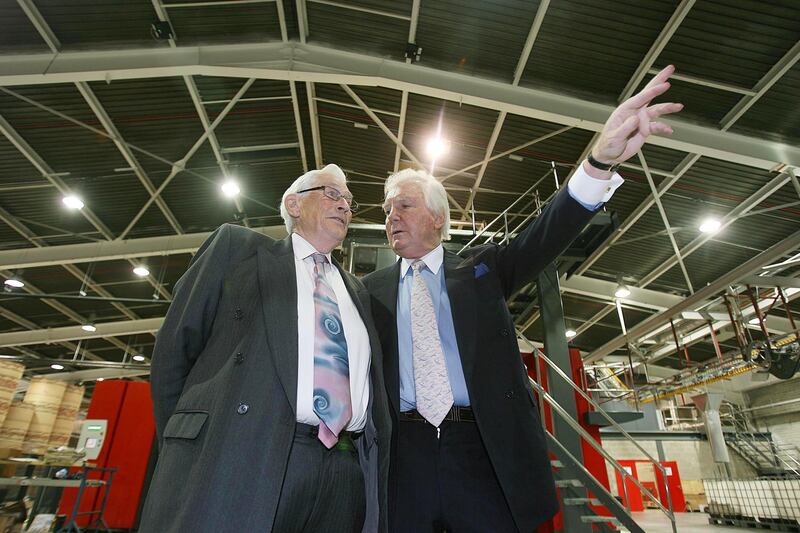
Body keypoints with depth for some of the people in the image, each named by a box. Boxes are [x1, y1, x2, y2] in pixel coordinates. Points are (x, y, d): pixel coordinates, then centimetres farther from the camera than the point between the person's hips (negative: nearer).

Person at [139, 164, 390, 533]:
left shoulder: (356, 290, 20)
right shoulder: (237, 246, 10)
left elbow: (373, 388, 17)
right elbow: (174, 348, 6)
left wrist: (375, 473, 8)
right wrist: (183, 444, 4)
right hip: (234, 456, -3)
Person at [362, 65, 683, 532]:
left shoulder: (481, 268, 8)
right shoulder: (373, 289, 10)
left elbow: (545, 237, -7)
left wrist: (601, 162, -21)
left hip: (483, 450, 0)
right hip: (403, 455, 1)